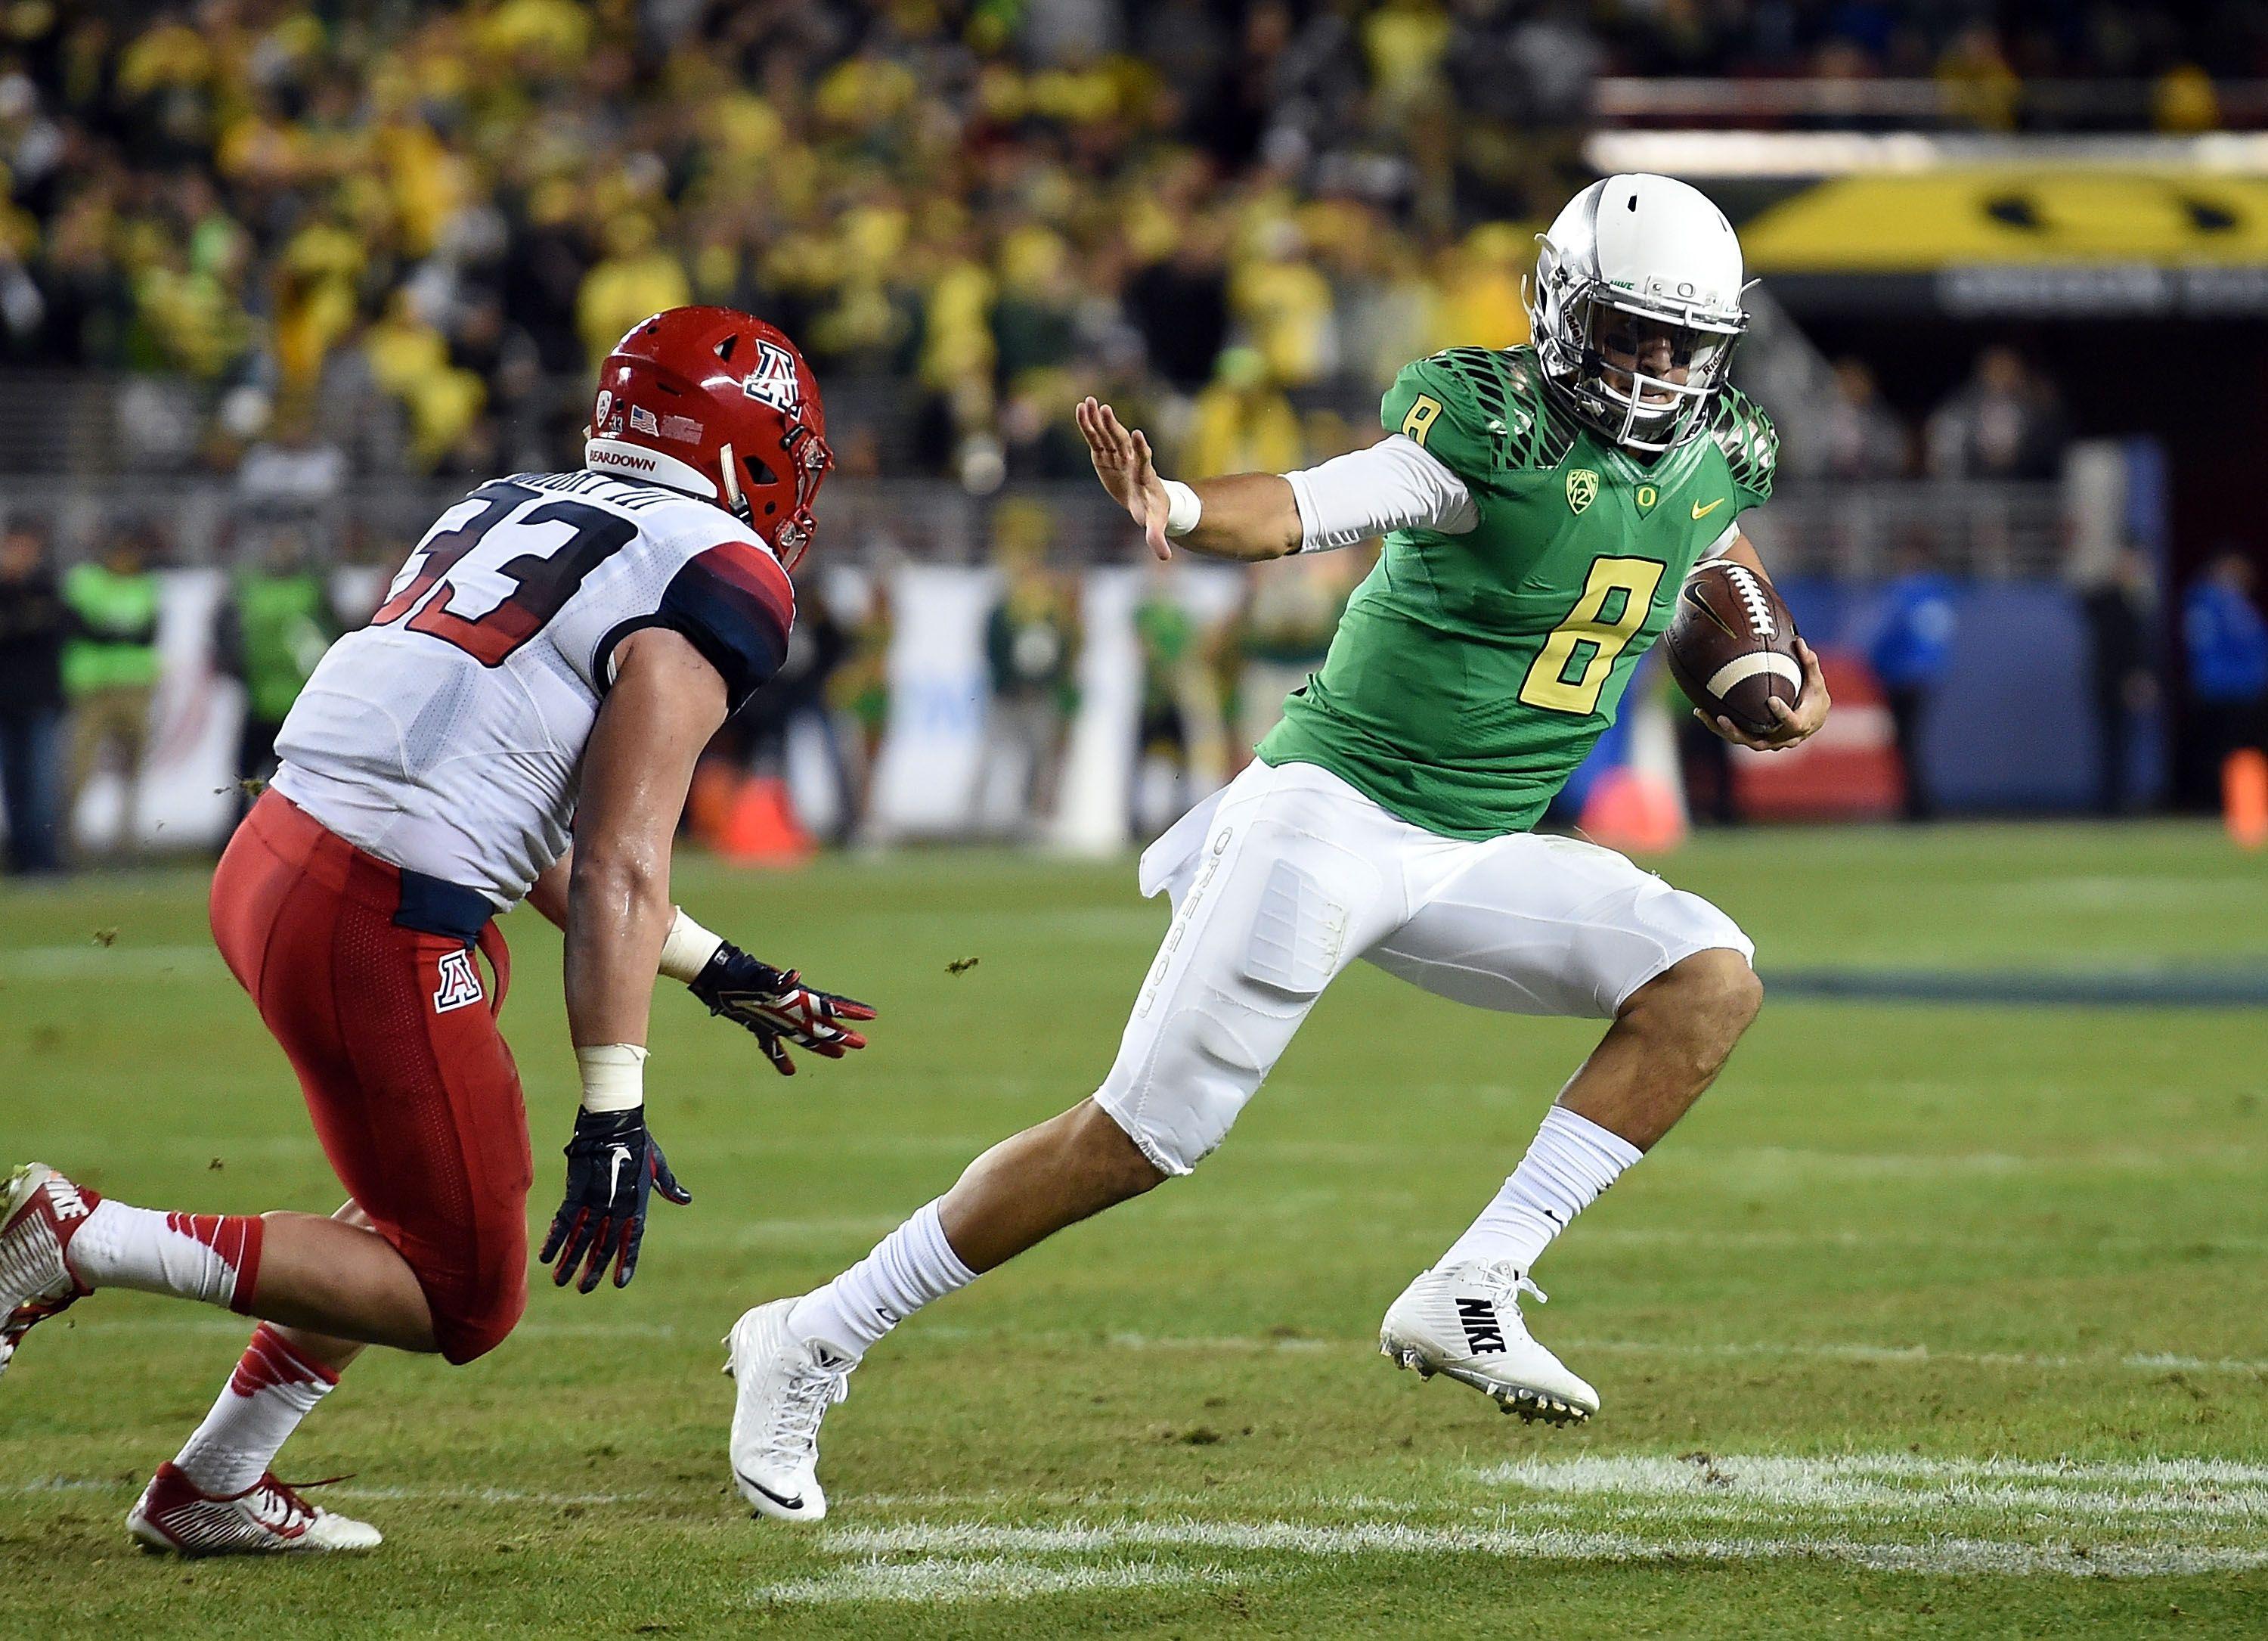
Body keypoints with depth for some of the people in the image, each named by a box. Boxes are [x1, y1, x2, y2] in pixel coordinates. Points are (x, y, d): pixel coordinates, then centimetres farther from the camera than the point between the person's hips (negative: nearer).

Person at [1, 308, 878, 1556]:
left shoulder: (515, 515, 20)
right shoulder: (710, 579, -5)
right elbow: (619, 871, -13)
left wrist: (719, 974, 30)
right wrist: (613, 1115, -13)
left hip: (272, 858, 9)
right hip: (381, 927, -9)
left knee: (456, 1198, 27)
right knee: (462, 1299, 4)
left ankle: (213, 1488, 26)